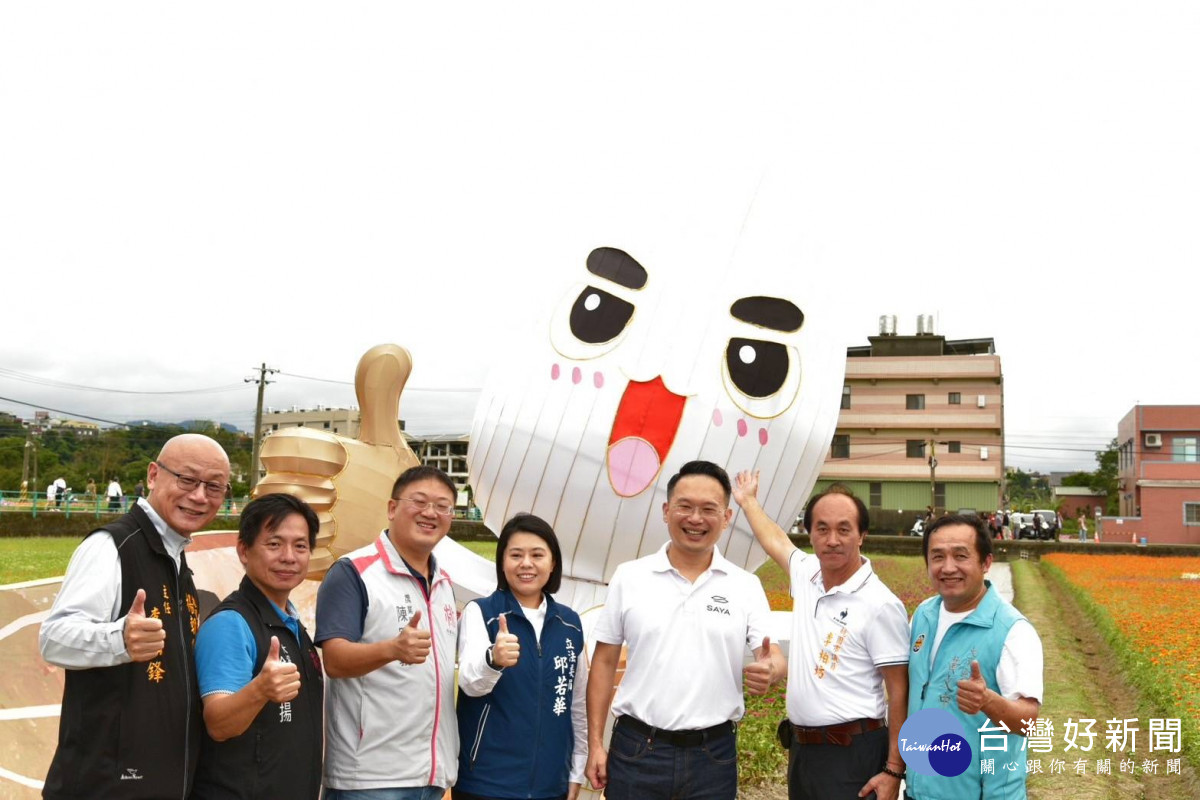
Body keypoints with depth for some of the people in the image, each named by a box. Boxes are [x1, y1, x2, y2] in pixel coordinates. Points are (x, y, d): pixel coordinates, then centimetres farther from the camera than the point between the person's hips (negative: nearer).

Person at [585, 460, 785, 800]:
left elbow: (775, 659, -2)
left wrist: (770, 671, -25)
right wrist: (595, 744, 0)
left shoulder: (746, 586, 1)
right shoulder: (629, 577, 0)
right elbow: (604, 662, 3)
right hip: (636, 750, 0)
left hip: (714, 755, 1)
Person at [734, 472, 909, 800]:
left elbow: (900, 693, -13)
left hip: (852, 753, -7)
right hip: (801, 747, 7)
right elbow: (775, 540, 26)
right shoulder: (806, 575, 4)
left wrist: (894, 770, -16)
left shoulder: (881, 604, -15)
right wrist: (748, 501, 39)